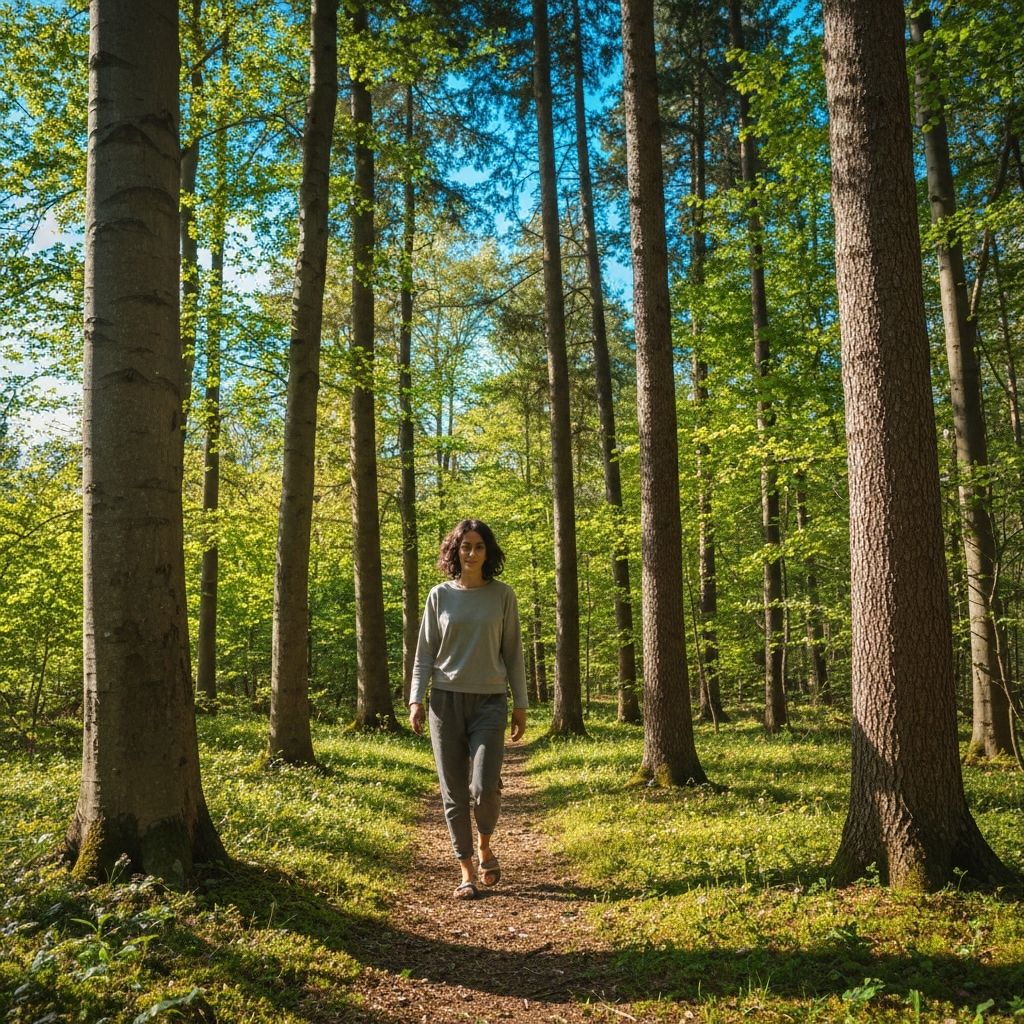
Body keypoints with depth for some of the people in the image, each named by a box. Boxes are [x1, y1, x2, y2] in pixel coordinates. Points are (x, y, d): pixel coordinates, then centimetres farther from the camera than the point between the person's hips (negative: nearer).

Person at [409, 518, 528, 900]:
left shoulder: (502, 595, 4)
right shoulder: (440, 595, 5)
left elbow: (513, 652, 6)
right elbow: (425, 652, 7)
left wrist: (520, 704, 4)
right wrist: (416, 700, -3)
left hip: (489, 701, -1)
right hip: (446, 700, 1)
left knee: (484, 787, -13)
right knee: (454, 793, 3)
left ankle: (485, 846, 19)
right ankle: (466, 871, 17)